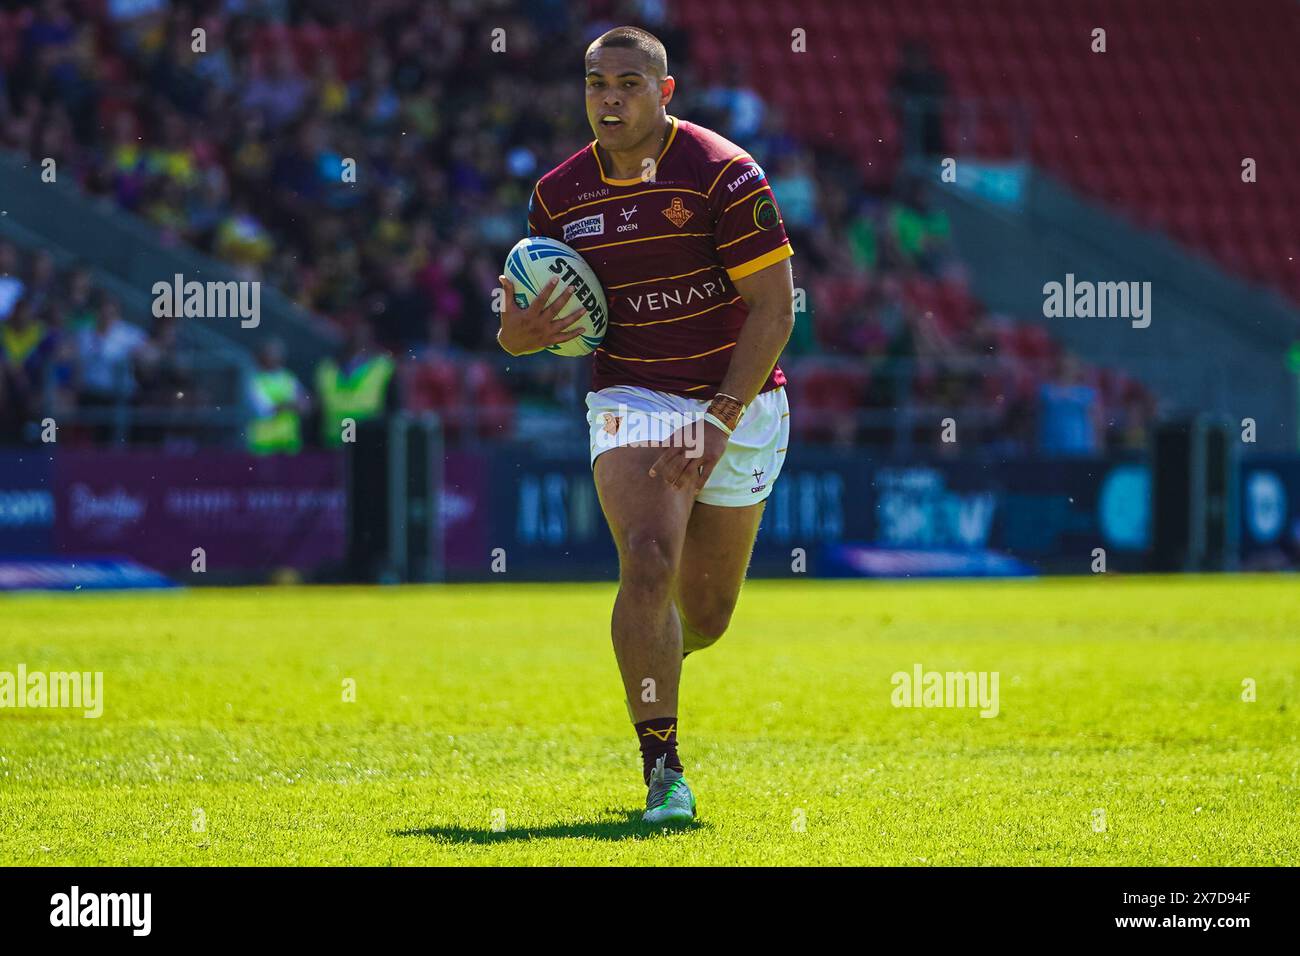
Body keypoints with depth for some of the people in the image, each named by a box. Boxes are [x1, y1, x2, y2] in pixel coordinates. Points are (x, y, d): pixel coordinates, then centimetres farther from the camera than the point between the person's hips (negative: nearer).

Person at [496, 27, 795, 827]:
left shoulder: (724, 174, -13)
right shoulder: (561, 194, 0)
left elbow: (775, 307, -13)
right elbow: (527, 322, 9)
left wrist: (719, 418, -21)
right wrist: (519, 333, -17)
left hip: (739, 405, -1)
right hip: (632, 401, 1)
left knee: (705, 613, 8)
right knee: (647, 561, -24)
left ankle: (649, 660, 46)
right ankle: (663, 773, -21)